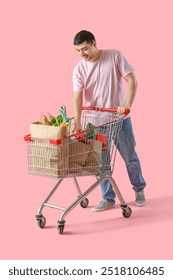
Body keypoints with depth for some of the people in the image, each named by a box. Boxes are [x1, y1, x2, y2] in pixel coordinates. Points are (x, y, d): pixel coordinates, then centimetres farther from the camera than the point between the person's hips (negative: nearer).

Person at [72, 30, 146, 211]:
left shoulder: (115, 56, -10)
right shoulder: (79, 69, -6)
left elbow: (132, 80, -11)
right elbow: (77, 97, -16)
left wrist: (127, 105, -23)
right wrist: (77, 122, -30)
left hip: (120, 117, -2)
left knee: (130, 157, 8)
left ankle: (139, 190, 30)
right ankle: (108, 199, 18)